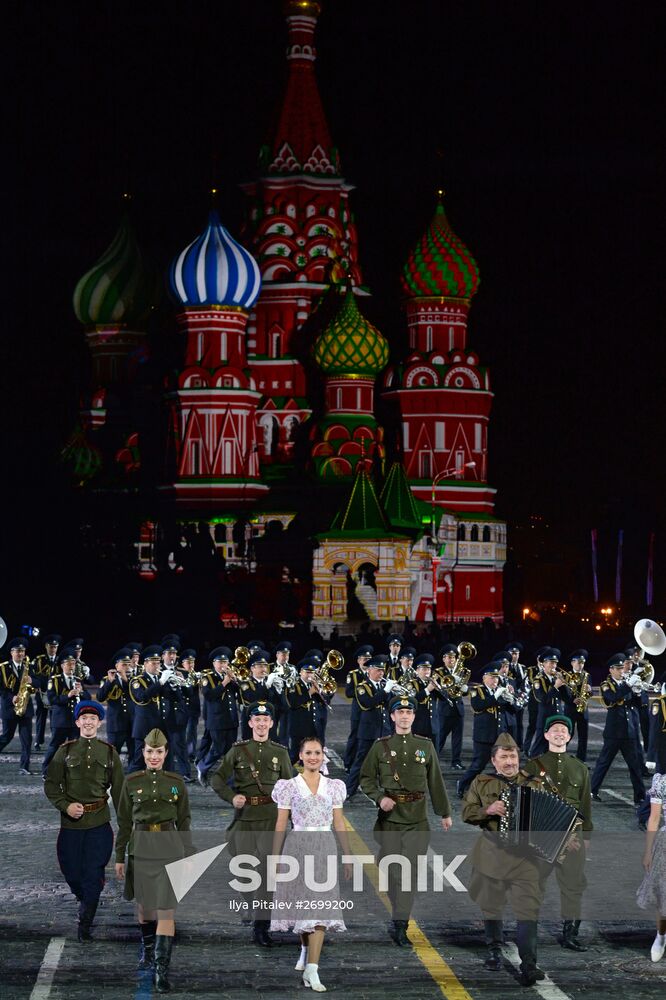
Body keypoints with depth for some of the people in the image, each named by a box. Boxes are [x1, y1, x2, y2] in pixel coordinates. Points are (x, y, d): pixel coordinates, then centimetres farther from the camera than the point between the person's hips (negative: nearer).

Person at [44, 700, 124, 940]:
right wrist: (65, 805, -13)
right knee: (72, 873, 7)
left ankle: (85, 924, 6)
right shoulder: (65, 751, 3)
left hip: (99, 823, -1)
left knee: (93, 876, -4)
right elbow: (51, 785, 5)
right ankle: (85, 901, 38)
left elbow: (118, 790, 7)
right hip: (71, 822, 1)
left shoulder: (109, 752, 5)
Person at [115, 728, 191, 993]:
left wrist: (188, 857, 4)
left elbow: (184, 822, 7)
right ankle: (147, 950, 41)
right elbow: (124, 822, 6)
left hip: (169, 847, -1)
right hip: (141, 848, 2)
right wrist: (119, 856, 4)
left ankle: (162, 969, -11)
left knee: (166, 909, -9)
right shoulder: (132, 782, 2)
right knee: (144, 904, 15)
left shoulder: (177, 782, 2)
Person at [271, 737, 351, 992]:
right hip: (298, 847, -1)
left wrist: (348, 855, 9)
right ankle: (306, 949, 37)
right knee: (302, 904, 7)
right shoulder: (290, 786, 2)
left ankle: (311, 969, -12)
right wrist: (275, 857, 1)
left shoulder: (333, 786, 7)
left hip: (324, 849, 1)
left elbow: (339, 823, 10)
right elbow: (281, 825, 3)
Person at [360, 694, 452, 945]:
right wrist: (380, 798, -13)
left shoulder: (426, 746, 7)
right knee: (392, 870, 6)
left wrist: (445, 813, 14)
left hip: (417, 820, 0)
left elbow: (436, 782, 12)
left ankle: (400, 925, -9)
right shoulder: (381, 746, 3)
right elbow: (366, 779, 5)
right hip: (389, 818, 0)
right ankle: (400, 915, 24)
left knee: (410, 870, -8)